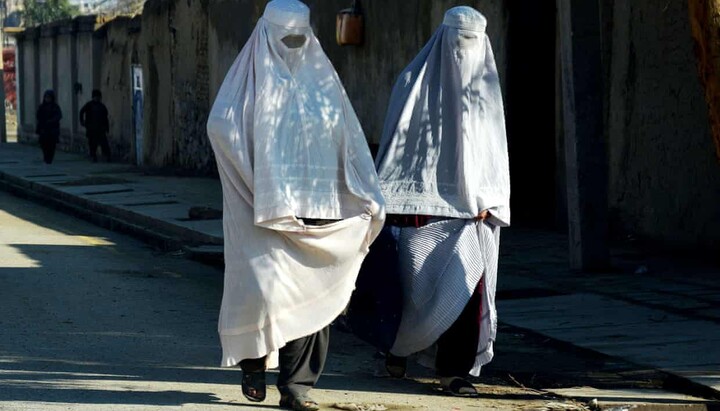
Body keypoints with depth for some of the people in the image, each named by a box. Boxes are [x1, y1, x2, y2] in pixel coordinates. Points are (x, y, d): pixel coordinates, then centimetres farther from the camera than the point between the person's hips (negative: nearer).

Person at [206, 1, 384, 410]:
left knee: (312, 294, -1)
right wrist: (258, 176, -16)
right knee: (265, 288, -12)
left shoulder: (322, 76, 12)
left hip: (317, 207, 3)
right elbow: (221, 124, -9)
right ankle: (253, 359, 16)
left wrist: (369, 197, 6)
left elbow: (349, 139, 13)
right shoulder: (252, 77, 2)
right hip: (266, 207, -3)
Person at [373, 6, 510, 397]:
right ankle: (398, 340, 25)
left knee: (468, 284, -8)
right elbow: (396, 138, 3)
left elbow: (494, 148, 10)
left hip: (469, 206, 2)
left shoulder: (486, 86, 9)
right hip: (422, 201, -2)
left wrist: (489, 200, -2)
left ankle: (453, 369, 1)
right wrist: (386, 197, -2)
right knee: (418, 284, -4)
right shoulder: (415, 82, 2)